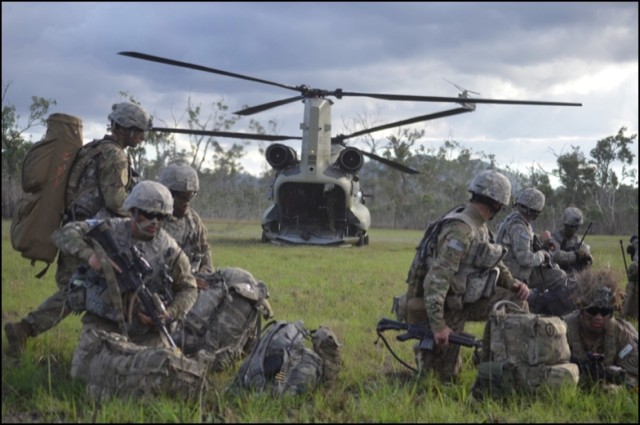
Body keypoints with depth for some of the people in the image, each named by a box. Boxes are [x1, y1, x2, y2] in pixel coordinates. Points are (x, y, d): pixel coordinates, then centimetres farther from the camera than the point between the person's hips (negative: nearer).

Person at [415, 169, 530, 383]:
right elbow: (437, 277, -33)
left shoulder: (480, 226, 3)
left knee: (517, 303, -7)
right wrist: (437, 324, -34)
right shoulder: (461, 230, -27)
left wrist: (513, 283, -4)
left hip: (469, 300, 8)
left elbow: (493, 262, 16)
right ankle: (425, 352, 28)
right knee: (448, 376, -1)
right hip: (449, 307, -8)